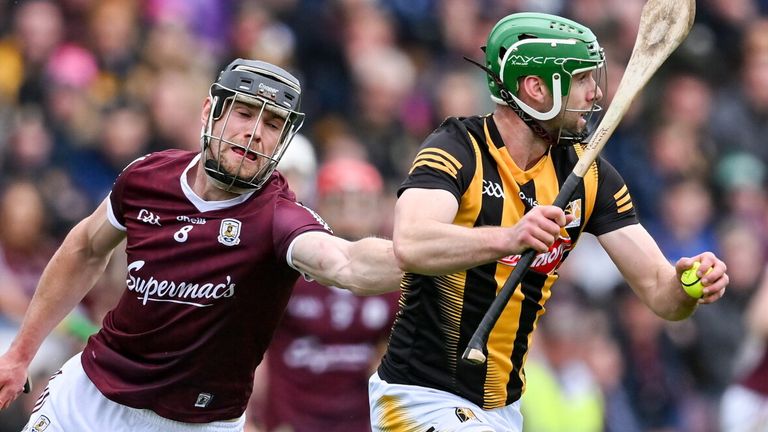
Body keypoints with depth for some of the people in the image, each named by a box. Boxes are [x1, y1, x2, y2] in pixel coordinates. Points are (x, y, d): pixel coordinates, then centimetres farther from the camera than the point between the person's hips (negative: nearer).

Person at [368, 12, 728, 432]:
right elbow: (410, 247, -34)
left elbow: (658, 291, 0)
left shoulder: (588, 175, 3)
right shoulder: (456, 150, -15)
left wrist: (689, 285, -24)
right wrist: (508, 239, -49)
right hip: (423, 398, -7)